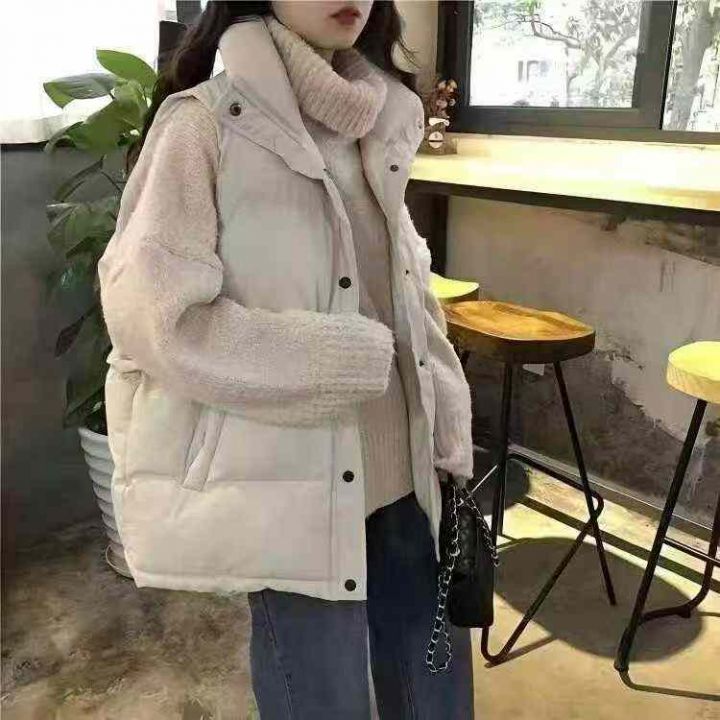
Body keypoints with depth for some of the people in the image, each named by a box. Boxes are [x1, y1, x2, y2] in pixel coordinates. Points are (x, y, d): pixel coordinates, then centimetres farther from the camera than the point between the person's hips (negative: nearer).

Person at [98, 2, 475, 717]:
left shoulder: (378, 123, 10)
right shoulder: (204, 122, -10)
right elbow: (152, 314, -17)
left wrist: (448, 430, 6)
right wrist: (351, 357, -16)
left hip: (399, 471, 7)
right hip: (289, 482, -6)